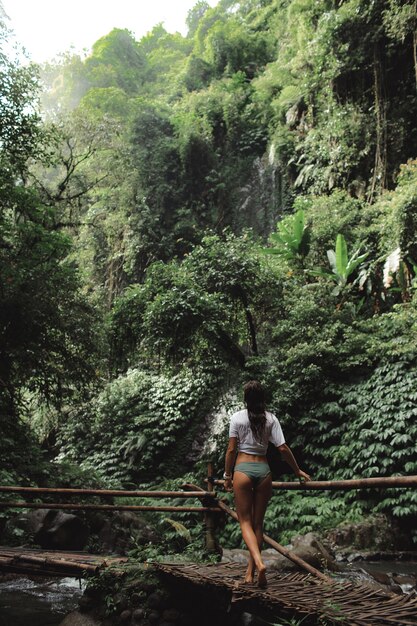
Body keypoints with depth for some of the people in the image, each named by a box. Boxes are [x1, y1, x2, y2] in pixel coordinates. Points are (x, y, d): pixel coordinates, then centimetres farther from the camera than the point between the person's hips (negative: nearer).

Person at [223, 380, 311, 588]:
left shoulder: (237, 417, -4)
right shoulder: (270, 419, 2)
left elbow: (231, 449, -4)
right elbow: (283, 448, -2)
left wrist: (227, 475, 6)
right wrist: (297, 471, 10)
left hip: (243, 469, -3)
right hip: (263, 469, 3)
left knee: (245, 521, 3)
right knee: (258, 523, 13)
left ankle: (259, 563, -20)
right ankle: (250, 571, 17)